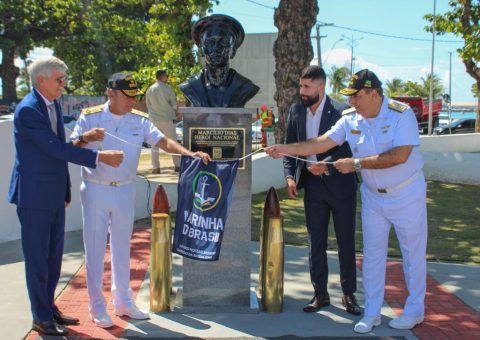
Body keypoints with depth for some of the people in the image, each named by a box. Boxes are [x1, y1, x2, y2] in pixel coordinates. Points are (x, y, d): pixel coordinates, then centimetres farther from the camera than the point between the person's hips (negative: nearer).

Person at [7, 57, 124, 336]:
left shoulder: (54, 105, 9)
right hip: (34, 195, -8)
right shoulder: (28, 110, -18)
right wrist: (100, 157, -25)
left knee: (54, 255, 16)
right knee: (37, 257, 3)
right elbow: (55, 148, -24)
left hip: (55, 193, 8)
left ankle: (49, 307, 29)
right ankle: (41, 318, 14)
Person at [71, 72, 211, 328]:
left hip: (125, 190, 3)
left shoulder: (139, 120, 1)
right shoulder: (90, 117, -5)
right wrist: (85, 139, -27)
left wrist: (189, 153, -25)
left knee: (122, 247, 13)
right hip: (95, 190, -3)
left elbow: (163, 141, -9)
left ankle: (123, 302, 26)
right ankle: (97, 307, 14)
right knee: (95, 248, 2)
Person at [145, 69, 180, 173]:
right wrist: (174, 114, 13)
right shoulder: (168, 89, -8)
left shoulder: (150, 89, 0)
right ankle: (177, 165, 11)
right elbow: (174, 105, -4)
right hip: (167, 119, -2)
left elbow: (148, 105, 7)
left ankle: (155, 167, 2)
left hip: (154, 119, 2)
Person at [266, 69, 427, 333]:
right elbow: (321, 143, -6)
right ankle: (372, 313, 18)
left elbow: (400, 155, -29)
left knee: (413, 253, 6)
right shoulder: (350, 119, -5)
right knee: (372, 254, 8)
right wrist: (284, 149, -14)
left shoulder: (402, 114, -20)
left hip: (407, 194, -4)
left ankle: (414, 311, 22)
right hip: (373, 195, 5)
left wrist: (356, 163, -28)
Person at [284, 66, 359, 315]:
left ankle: (349, 294, 20)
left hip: (340, 184, -4)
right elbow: (289, 147, 8)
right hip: (313, 185, 4)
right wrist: (290, 176, -5)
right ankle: (320, 294, 20)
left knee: (346, 241, 7)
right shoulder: (296, 112, 3)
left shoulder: (341, 112, -13)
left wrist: (327, 166, -27)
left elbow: (349, 148, -13)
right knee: (316, 242, 9)